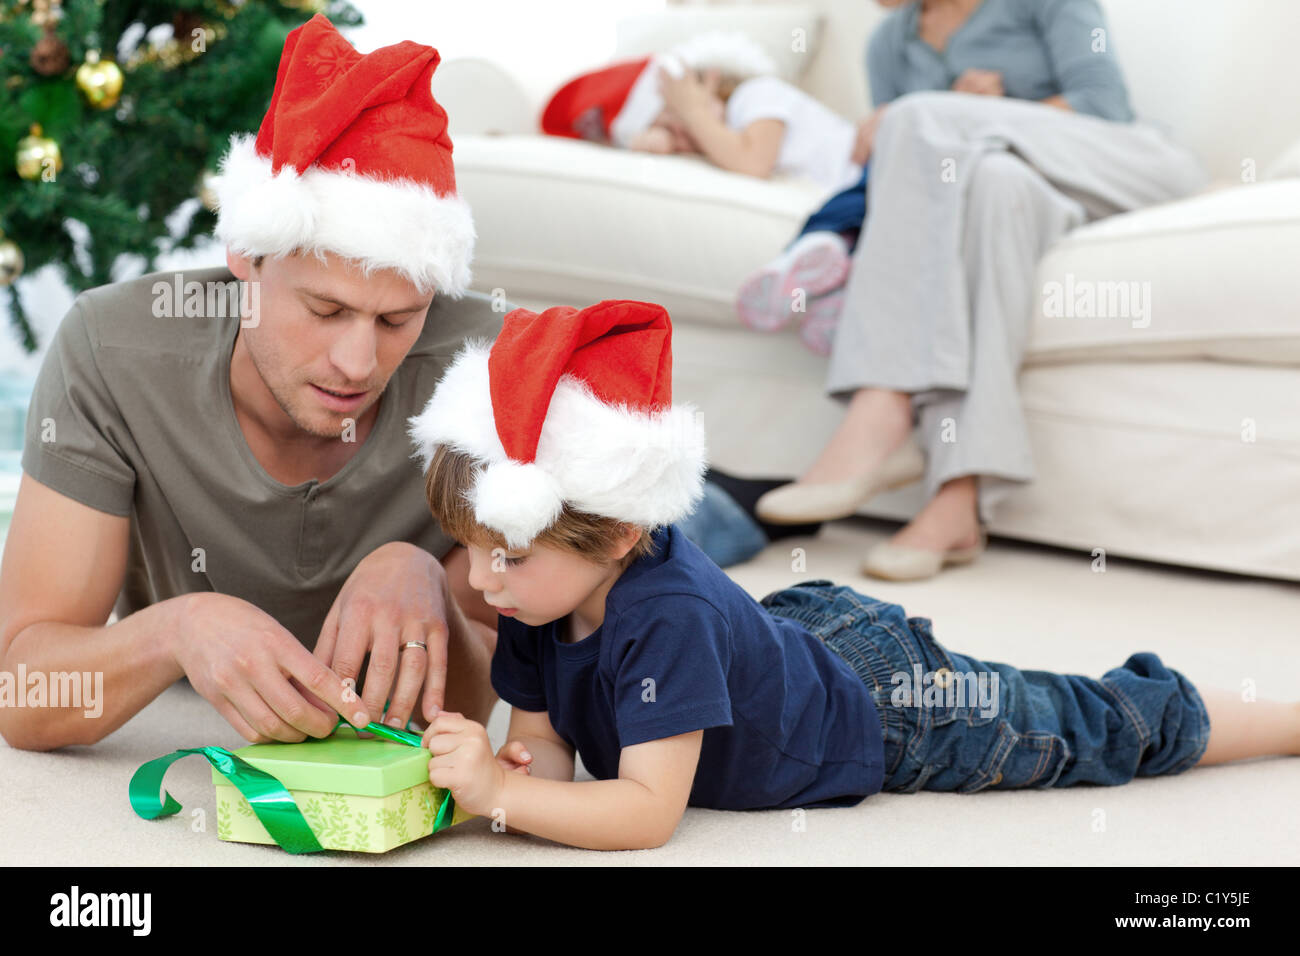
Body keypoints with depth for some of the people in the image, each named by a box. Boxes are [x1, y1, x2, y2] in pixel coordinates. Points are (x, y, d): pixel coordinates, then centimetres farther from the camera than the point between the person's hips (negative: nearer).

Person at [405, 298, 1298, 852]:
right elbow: (545, 739, -9)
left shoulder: (664, 616, -41)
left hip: (884, 698, -6)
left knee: (1102, 729, 12)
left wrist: (498, 796, -48)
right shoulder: (542, 597, -17)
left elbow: (649, 812, -41)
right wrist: (512, 769, -32)